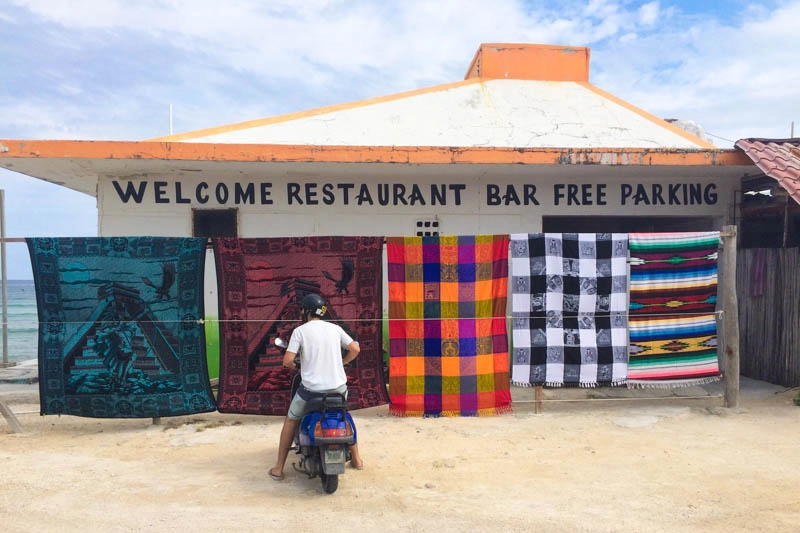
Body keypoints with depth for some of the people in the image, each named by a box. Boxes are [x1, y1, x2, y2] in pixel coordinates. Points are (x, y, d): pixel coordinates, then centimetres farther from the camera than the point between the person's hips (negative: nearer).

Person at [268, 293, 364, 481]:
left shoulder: (300, 331, -5)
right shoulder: (335, 328, 6)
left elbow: (287, 360, -13)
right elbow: (355, 349, 6)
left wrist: (295, 367, 11)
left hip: (312, 388, -3)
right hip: (338, 386, 3)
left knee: (290, 421, 20)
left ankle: (278, 468, 23)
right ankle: (356, 459, 35)